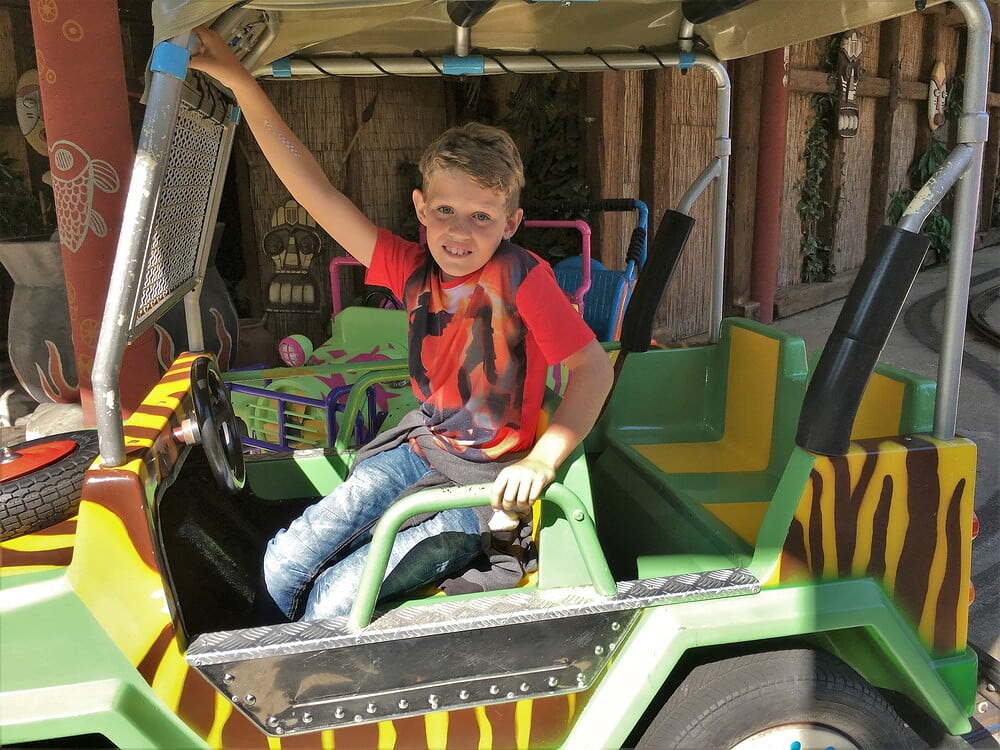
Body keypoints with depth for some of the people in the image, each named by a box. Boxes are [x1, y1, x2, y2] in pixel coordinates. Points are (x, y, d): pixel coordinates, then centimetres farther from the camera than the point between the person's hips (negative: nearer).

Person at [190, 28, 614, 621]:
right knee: (282, 566, -4)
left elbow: (594, 367, -17)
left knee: (335, 599, -16)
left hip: (483, 481, -5)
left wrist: (540, 461, -28)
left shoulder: (522, 277, -17)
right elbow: (317, 191, -4)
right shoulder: (414, 270, -3)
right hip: (419, 447, 6)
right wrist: (242, 83, -7)